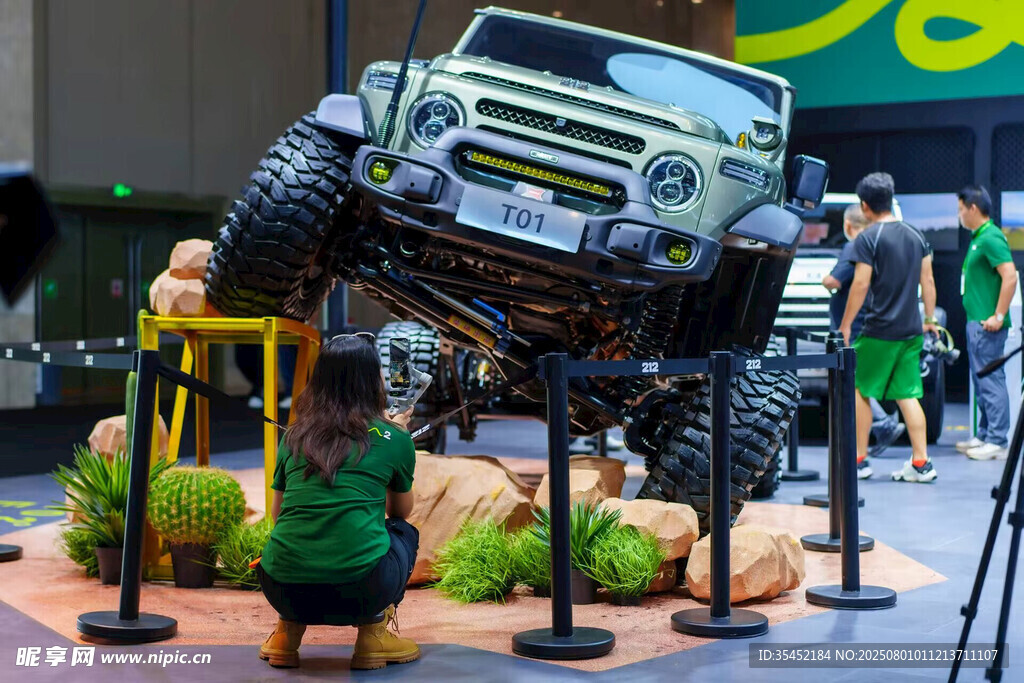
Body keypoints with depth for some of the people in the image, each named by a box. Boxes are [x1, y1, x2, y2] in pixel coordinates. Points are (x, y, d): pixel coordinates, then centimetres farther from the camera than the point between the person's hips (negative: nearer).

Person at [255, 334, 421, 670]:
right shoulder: (393, 439, 6)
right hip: (361, 593, -3)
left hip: (283, 592, 3)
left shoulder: (294, 436, 14)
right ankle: (374, 633, 11)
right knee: (403, 531, 29)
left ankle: (288, 631, 16)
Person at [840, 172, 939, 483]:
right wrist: (930, 319, 20)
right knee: (908, 395, 8)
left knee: (859, 391, 7)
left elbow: (860, 285, -14)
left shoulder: (867, 239, -11)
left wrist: (845, 324, -7)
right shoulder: (915, 235, 9)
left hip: (879, 331, -6)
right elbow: (927, 280, 12)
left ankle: (859, 460, 10)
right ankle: (921, 463, 3)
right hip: (911, 330, 6)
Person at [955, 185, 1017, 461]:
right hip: (976, 321, 10)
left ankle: (997, 442, -5)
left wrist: (998, 316, -23)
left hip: (987, 324, -10)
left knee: (991, 380, -7)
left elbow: (1010, 276, -24)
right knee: (981, 379, 15)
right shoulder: (978, 238, 16)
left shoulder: (991, 238, -15)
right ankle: (985, 435, 22)